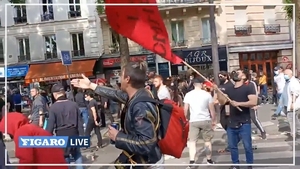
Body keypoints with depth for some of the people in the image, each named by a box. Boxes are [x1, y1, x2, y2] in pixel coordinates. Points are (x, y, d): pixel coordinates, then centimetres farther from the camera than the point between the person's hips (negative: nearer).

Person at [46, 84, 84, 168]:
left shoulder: (53, 107, -12)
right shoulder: (73, 104, -2)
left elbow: (50, 125, -12)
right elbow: (80, 122, 1)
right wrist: (81, 135, 8)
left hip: (61, 135, -3)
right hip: (73, 134, 3)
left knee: (64, 158, 12)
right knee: (77, 155, 22)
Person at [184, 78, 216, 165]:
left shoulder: (188, 95, -1)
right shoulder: (207, 94, -3)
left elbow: (185, 110, 2)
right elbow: (212, 109, 0)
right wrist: (213, 120, 13)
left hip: (193, 121, 0)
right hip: (206, 120, 0)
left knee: (192, 141, 3)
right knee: (207, 141, 15)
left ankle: (192, 161, -7)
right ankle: (209, 160, 26)